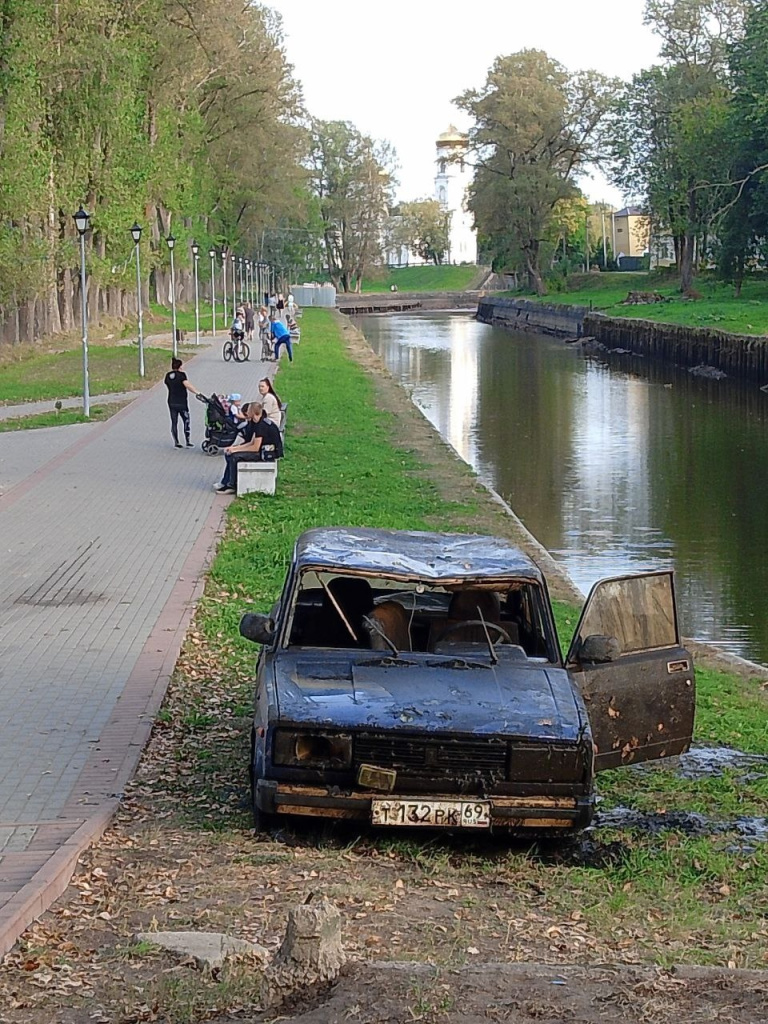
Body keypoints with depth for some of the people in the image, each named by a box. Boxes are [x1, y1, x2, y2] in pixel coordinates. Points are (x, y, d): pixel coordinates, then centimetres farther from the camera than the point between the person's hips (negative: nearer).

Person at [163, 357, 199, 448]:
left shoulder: (168, 375, 5)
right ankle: (188, 442, 6)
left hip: (171, 402, 5)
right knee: (186, 421, 6)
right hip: (182, 402, -5)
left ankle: (176, 442, 6)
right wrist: (197, 392, -22)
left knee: (174, 422, 8)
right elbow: (187, 385, -24)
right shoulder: (181, 374, -12)